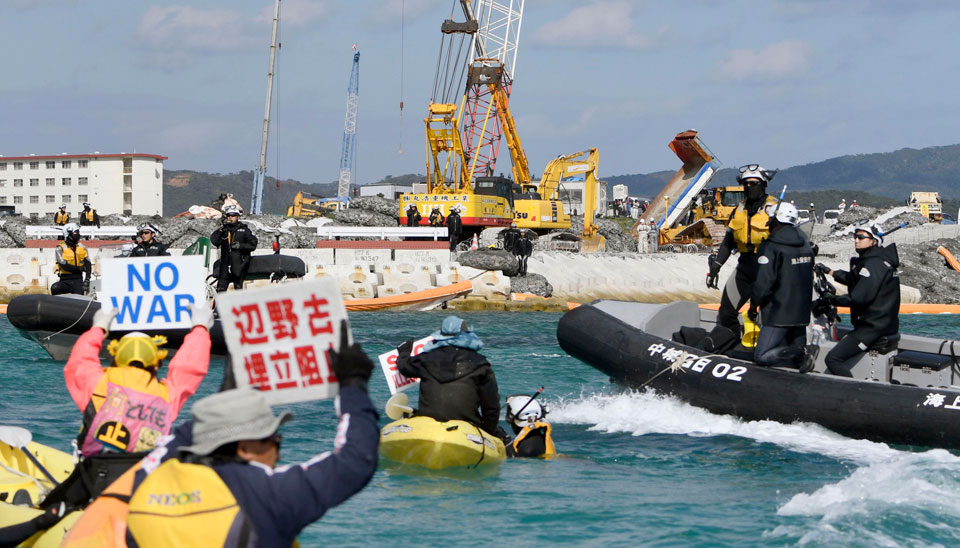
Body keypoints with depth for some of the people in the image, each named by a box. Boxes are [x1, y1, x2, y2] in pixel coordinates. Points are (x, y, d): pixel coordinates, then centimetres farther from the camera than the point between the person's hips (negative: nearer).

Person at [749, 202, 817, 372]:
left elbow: (763, 281, -18)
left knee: (762, 356, -11)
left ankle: (803, 352, -19)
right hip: (802, 312, 8)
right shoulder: (805, 243, 11)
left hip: (778, 313, -8)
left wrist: (754, 305, -4)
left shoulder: (770, 247, -14)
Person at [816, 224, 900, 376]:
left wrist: (833, 299, -13)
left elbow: (859, 298, -25)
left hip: (873, 327, -11)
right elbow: (853, 279, 29)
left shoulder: (873, 264, -18)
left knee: (833, 359, -18)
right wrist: (830, 272, 25)